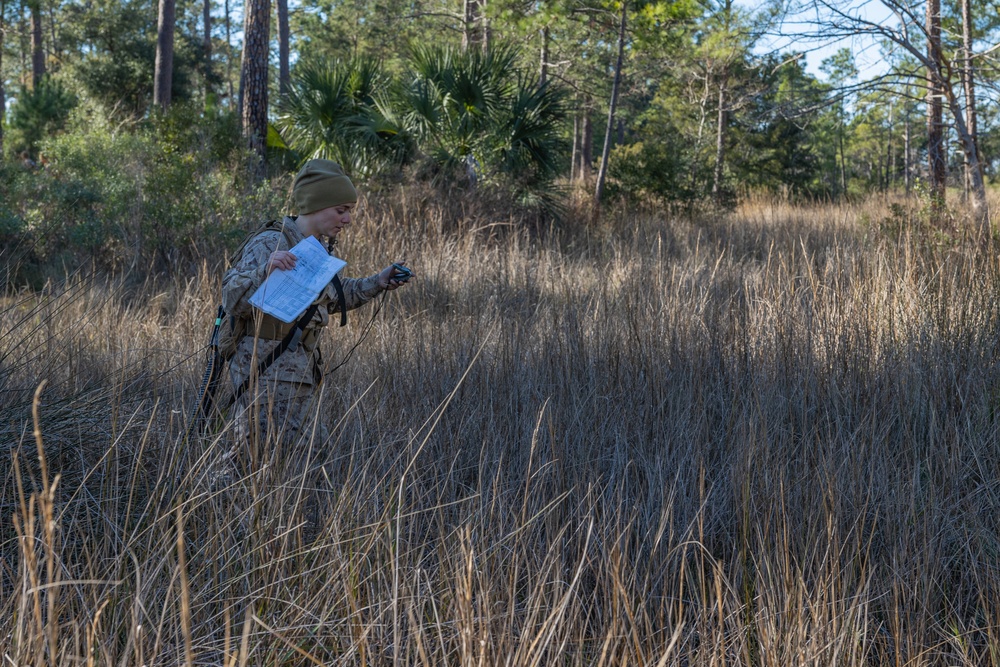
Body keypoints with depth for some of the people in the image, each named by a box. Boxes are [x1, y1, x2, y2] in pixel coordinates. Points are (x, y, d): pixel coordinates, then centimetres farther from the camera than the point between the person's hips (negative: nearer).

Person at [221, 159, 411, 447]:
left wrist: (377, 283, 19)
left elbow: (330, 298, 28)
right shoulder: (269, 245, -14)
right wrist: (265, 270, -37)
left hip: (303, 374, 9)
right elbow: (232, 301, -21)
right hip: (271, 378, -9)